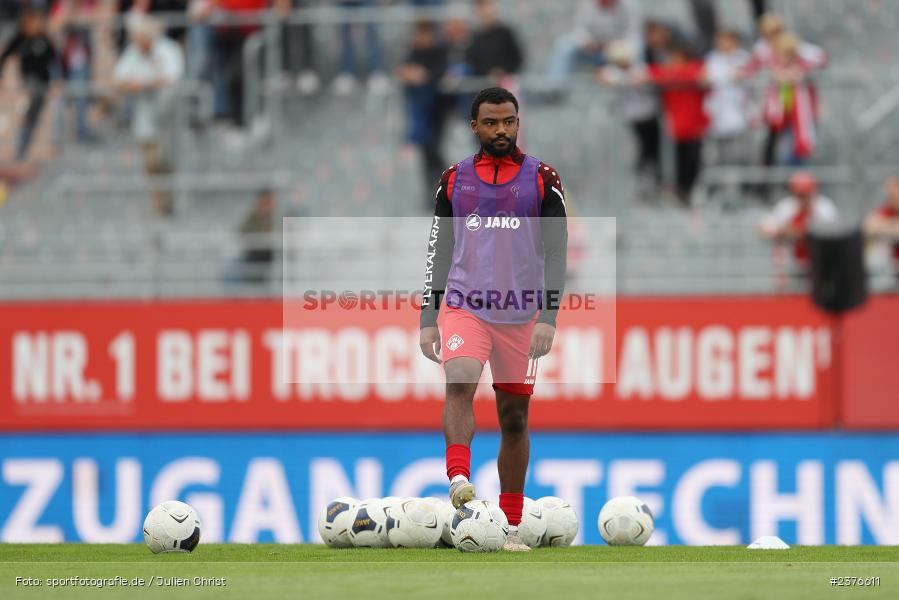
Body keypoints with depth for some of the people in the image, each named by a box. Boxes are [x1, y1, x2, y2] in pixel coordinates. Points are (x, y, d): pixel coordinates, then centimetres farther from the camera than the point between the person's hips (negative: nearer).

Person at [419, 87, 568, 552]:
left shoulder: (542, 180, 4)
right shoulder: (455, 180, 9)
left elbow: (555, 253, 0)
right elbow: (439, 252, 12)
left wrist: (548, 318, -11)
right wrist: (428, 318, 6)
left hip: (521, 314, 0)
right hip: (464, 306, 0)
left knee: (514, 418, 6)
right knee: (459, 384, -27)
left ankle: (510, 525, 15)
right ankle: (458, 478, -44)